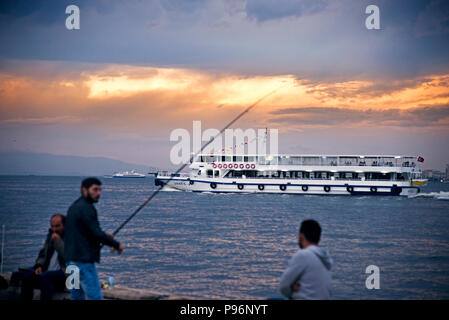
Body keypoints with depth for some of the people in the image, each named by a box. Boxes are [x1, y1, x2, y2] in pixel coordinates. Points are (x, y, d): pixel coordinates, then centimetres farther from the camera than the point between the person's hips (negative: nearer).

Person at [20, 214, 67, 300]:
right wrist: (39, 266, 5)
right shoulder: (50, 235, 18)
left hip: (65, 273, -7)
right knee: (27, 277, -16)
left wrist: (58, 241, -15)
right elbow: (42, 254, 24)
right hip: (48, 272, 7)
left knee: (45, 277, -34)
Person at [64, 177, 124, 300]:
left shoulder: (74, 207, 17)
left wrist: (104, 236, 14)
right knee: (95, 296, -10)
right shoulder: (86, 208, -14)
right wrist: (117, 245, -7)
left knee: (77, 296, 14)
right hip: (83, 260, -10)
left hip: (72, 259, 10)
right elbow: (97, 234, -19)